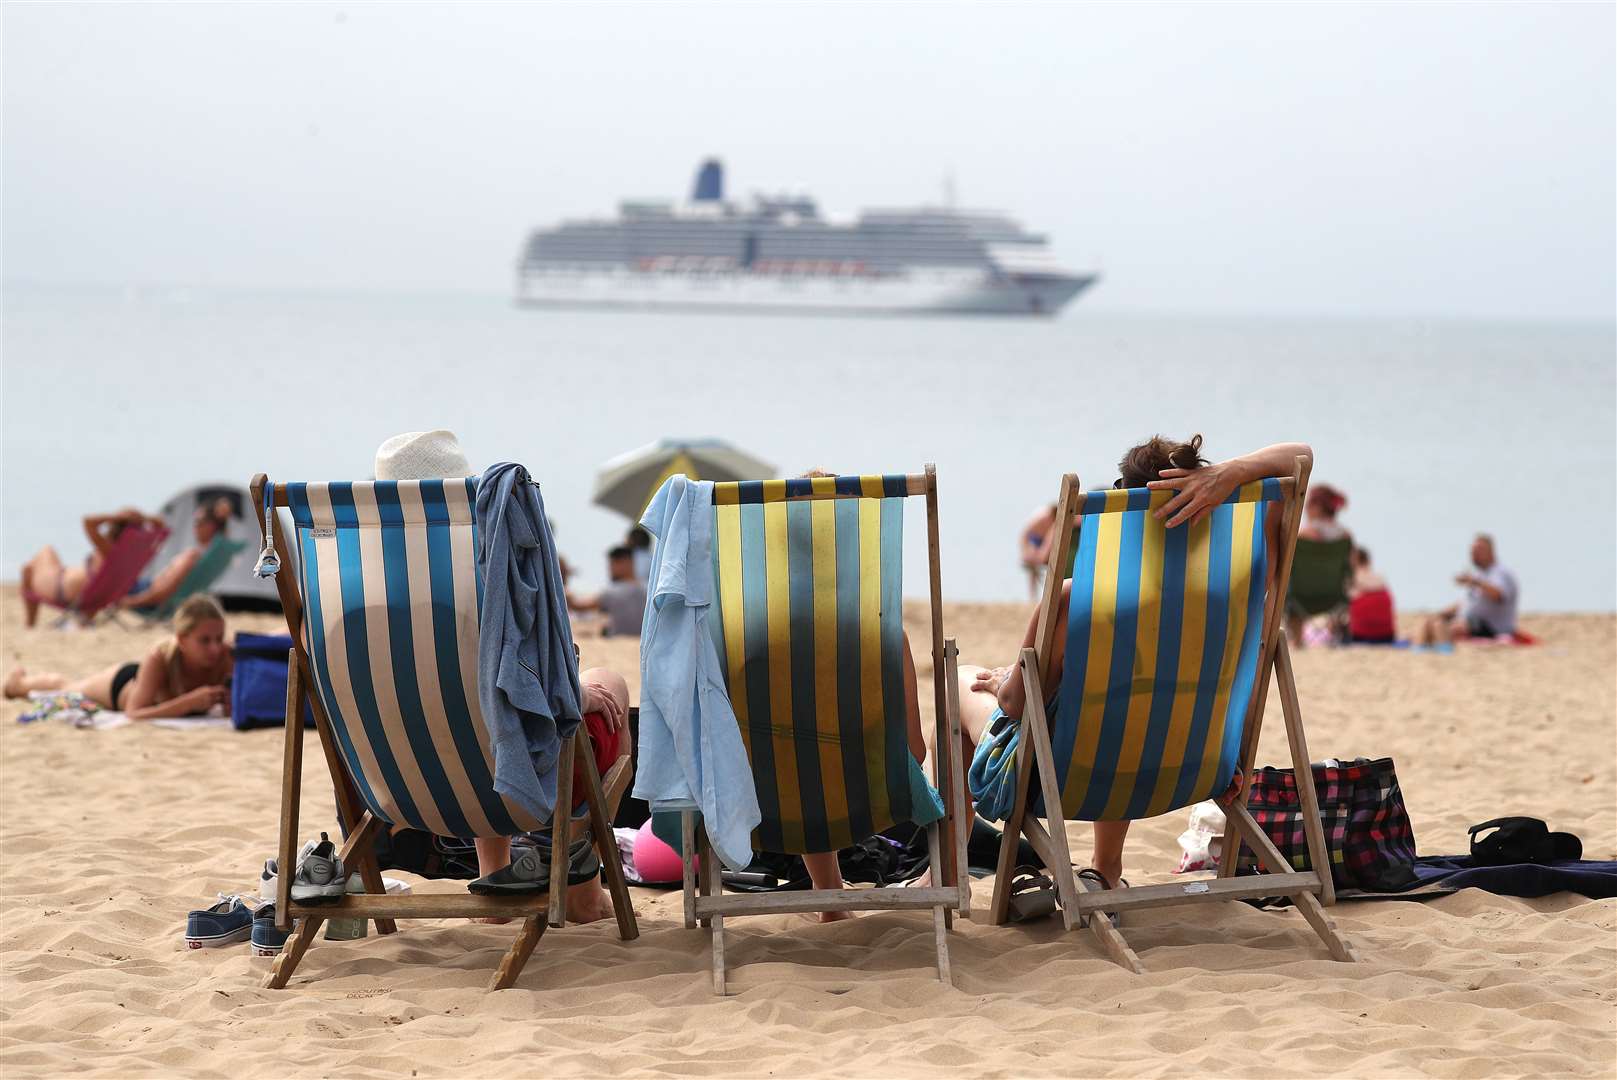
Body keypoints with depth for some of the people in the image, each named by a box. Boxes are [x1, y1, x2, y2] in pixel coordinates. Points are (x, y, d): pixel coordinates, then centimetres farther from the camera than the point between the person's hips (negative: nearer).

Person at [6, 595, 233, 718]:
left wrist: (236, 699, -56)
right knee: (66, 687, 31)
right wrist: (190, 702, -62)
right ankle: (21, 680, 64)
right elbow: (133, 713, -50)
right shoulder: (159, 658, -47)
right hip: (125, 681, -3)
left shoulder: (227, 657, -40)